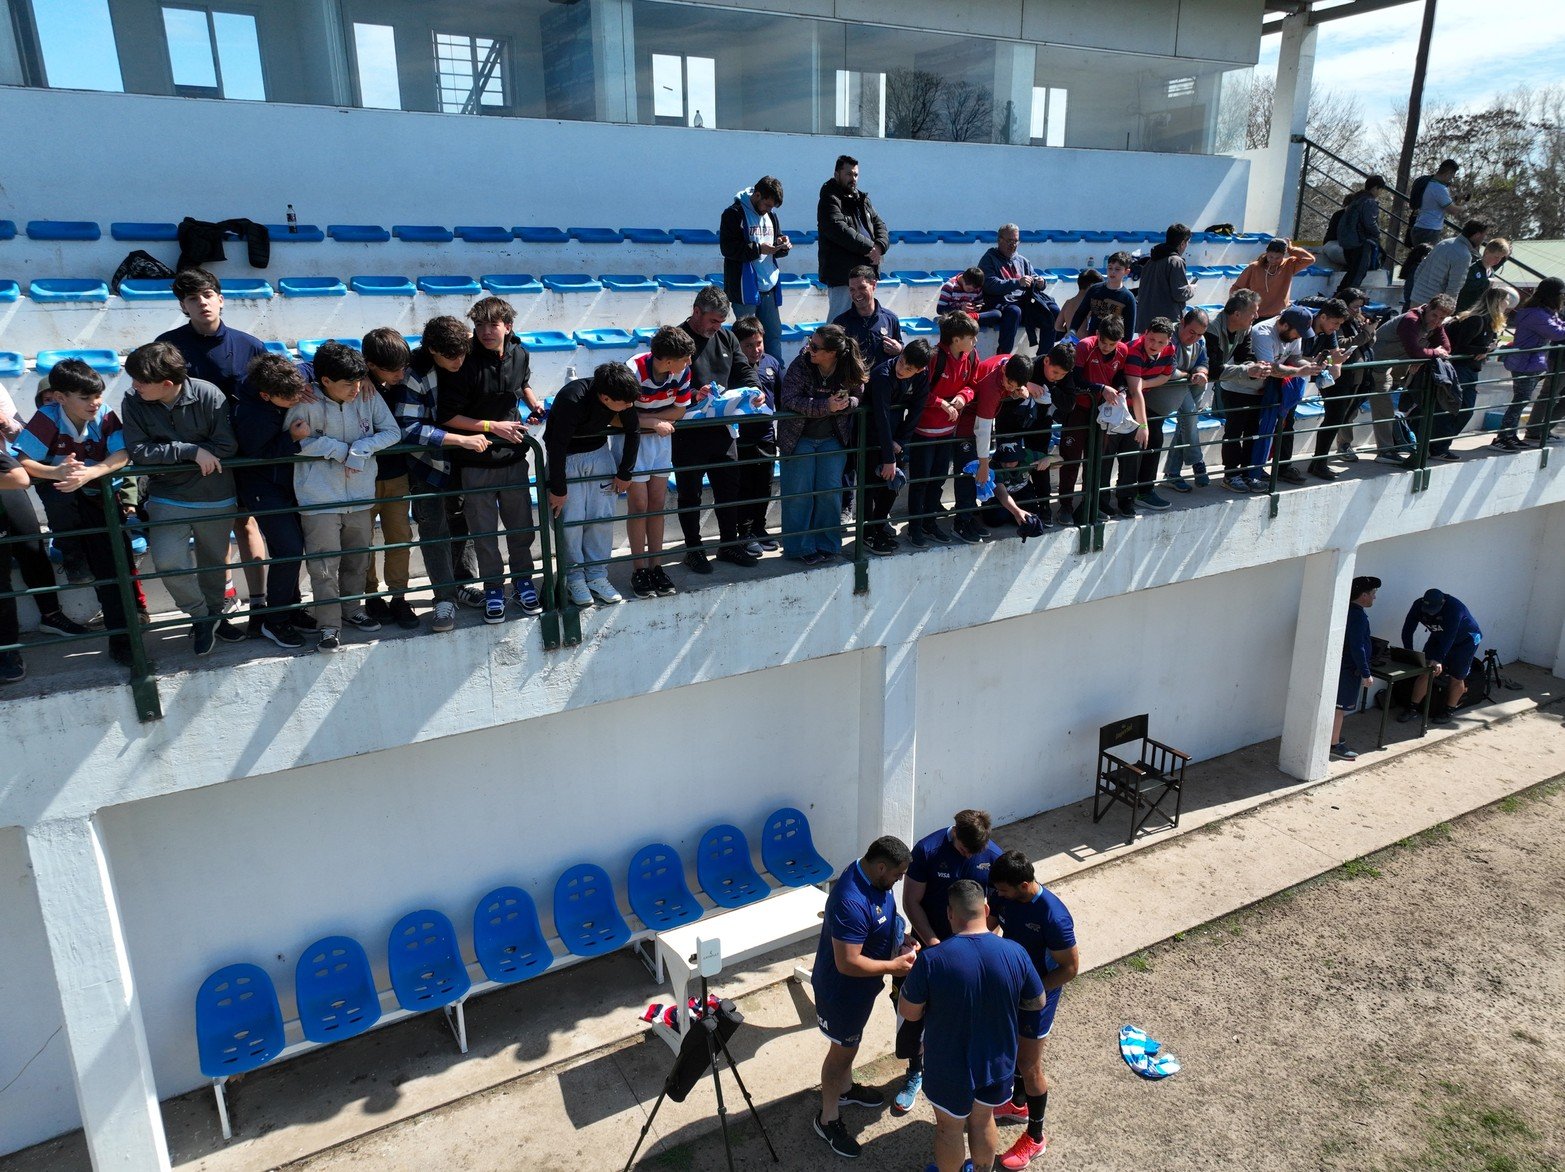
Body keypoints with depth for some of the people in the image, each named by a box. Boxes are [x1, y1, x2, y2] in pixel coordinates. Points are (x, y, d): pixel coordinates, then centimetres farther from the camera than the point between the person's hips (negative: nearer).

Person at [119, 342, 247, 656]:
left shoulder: (207, 395, -16)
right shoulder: (133, 403, -9)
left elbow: (228, 447, -17)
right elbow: (138, 451, -14)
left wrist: (167, 455, -14)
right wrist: (191, 451, -24)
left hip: (215, 497, 0)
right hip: (167, 498, 1)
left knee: (214, 562, 14)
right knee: (168, 561, -17)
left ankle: (214, 615, 39)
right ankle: (201, 616, 7)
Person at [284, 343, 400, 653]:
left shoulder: (368, 396, -6)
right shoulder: (305, 403, -14)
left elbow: (392, 432, -4)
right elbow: (291, 441, -11)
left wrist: (358, 450, -18)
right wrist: (339, 449, -17)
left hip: (360, 496, 4)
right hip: (319, 498, -4)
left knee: (357, 559, 18)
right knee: (324, 566, -1)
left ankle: (352, 608, 38)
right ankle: (329, 625, 12)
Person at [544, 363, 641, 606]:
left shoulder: (622, 396, -19)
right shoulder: (572, 399, -34)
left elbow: (633, 430, -2)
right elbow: (557, 446, -28)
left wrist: (624, 473, 0)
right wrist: (558, 489, -21)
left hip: (599, 452, 5)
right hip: (565, 458, -4)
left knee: (603, 517, 1)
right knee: (571, 519, -8)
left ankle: (597, 576, 12)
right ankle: (574, 578, 9)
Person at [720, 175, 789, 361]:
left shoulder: (770, 215, 15)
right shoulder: (734, 214, -7)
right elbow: (728, 248, -15)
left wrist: (783, 246, -2)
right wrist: (758, 249, -20)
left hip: (768, 286, 7)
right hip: (745, 288, -7)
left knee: (774, 334, 9)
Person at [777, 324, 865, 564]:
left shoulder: (852, 371, -11)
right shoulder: (800, 365, -17)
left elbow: (860, 398, -1)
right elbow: (788, 400, -24)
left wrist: (845, 403, -26)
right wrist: (826, 406, -31)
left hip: (833, 439, 2)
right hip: (799, 438, -2)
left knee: (830, 492, 7)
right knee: (798, 494, 1)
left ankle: (827, 545, 21)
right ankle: (801, 547, 13)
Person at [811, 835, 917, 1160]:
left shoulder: (870, 876, -10)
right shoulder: (852, 903, -40)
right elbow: (848, 964, -35)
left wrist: (900, 941, -6)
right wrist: (894, 966, -25)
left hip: (860, 986, 9)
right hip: (842, 989, -9)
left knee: (850, 1043, 30)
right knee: (842, 1050, 12)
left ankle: (845, 1089, 54)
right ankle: (828, 1118, 34)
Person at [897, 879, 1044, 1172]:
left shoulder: (931, 960, -28)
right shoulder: (1014, 952, -19)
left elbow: (909, 1013, -15)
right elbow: (1037, 1004, -3)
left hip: (950, 1068, -3)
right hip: (997, 1062, 3)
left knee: (950, 1129, 24)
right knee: (983, 1121, 29)